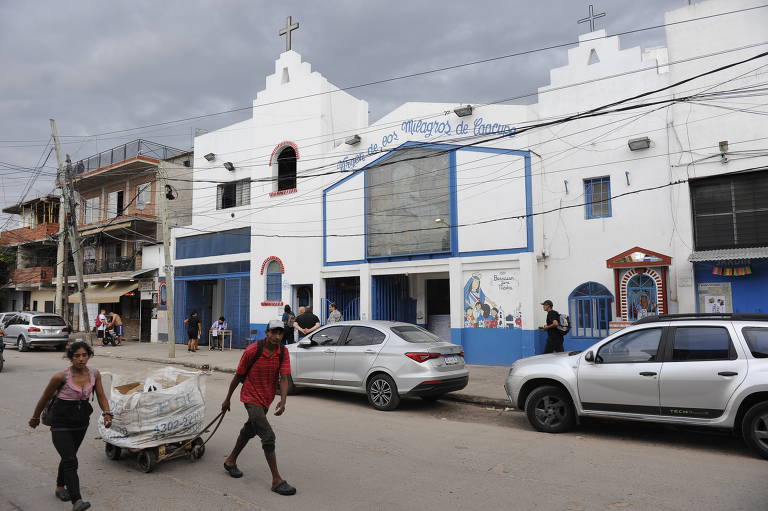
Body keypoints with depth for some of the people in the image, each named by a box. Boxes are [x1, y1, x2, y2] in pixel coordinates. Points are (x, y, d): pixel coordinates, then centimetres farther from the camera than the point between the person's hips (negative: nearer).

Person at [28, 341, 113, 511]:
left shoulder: (95, 374, -8)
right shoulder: (61, 377, -19)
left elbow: (101, 396, 1)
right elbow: (45, 397, -4)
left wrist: (107, 414, -15)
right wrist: (35, 418, 9)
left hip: (81, 422, 5)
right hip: (61, 423, -5)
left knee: (69, 457, 23)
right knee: (71, 461, -16)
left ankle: (60, 487, 46)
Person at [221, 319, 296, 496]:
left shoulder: (283, 352, -9)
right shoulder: (252, 351, -19)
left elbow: (284, 378, -16)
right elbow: (238, 376, -7)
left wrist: (283, 401, -31)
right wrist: (227, 399, 1)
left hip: (267, 399, 6)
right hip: (251, 397, -6)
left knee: (250, 430, 23)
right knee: (268, 436, -12)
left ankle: (231, 461, 45)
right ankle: (277, 480, -7)